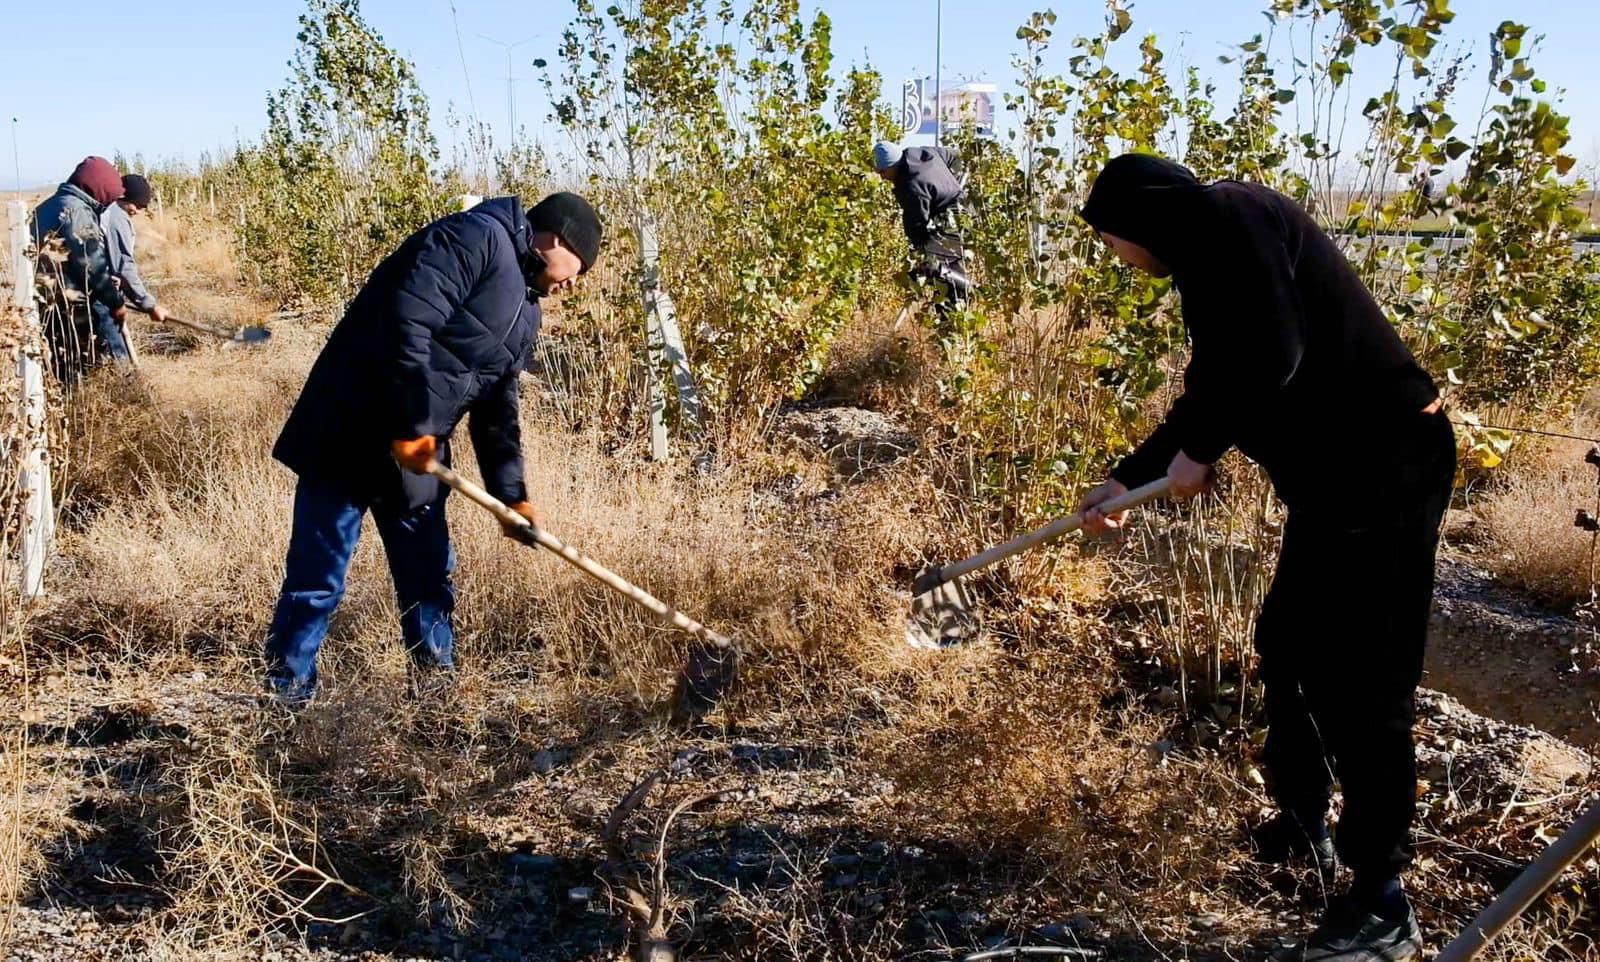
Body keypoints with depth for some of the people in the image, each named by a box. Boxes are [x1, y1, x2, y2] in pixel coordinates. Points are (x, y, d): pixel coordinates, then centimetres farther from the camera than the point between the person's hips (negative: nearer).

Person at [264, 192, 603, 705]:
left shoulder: (524, 312, 16)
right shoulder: (476, 238, -13)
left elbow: (497, 411, 18)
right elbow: (406, 322, -24)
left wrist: (512, 495, 10)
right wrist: (411, 425, -22)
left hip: (413, 455, 9)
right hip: (352, 436, -9)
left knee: (429, 575, 13)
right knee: (316, 577, -1)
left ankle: (436, 683, 25)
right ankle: (287, 693, 12)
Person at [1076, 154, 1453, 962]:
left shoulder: (1227, 215, -12)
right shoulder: (1208, 253, 18)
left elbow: (1274, 355, -25)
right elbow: (1213, 393, 25)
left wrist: (1200, 451, -12)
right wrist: (1129, 477, 28)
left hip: (1381, 466, -10)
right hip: (1339, 470, 10)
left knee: (1361, 675, -4)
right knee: (1289, 646, 19)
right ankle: (1301, 827, 35)